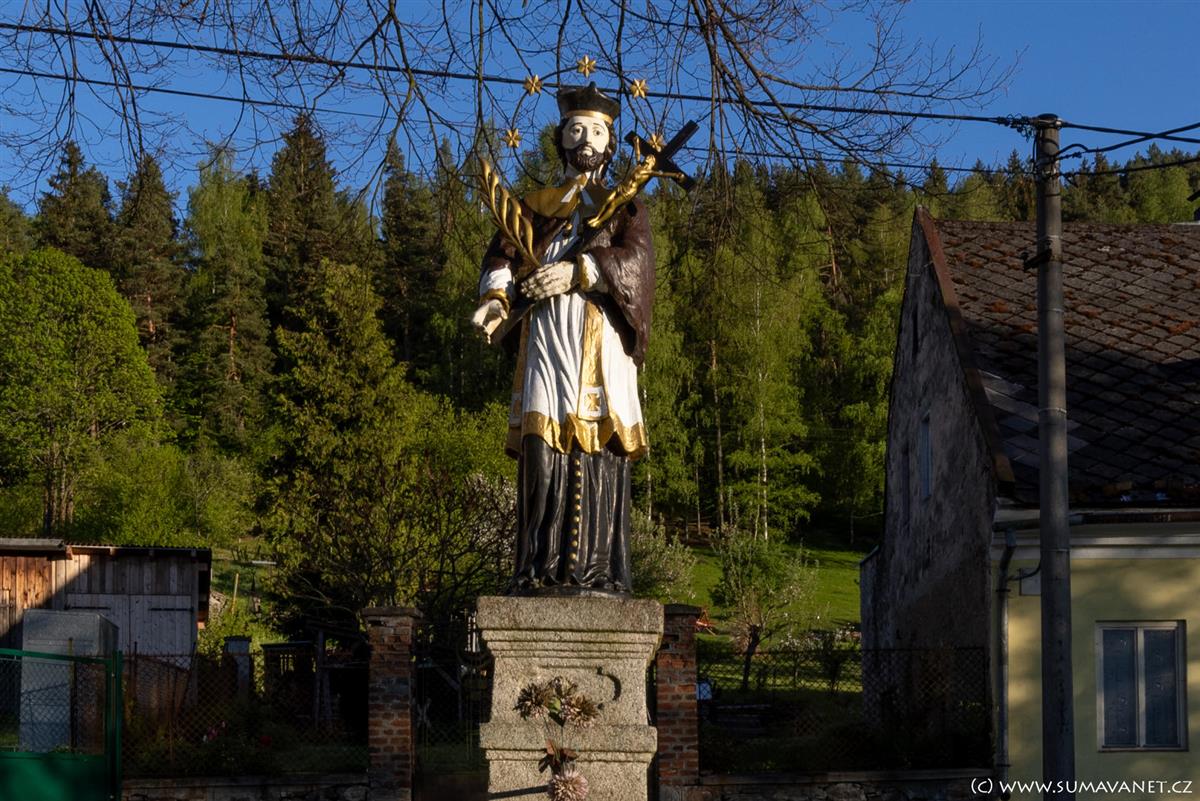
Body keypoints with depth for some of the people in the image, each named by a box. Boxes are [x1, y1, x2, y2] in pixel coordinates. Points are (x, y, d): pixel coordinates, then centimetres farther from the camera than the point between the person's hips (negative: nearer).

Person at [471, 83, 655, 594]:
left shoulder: (624, 207, 20)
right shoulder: (536, 204, 23)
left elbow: (636, 259, 0)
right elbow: (502, 253, 8)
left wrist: (578, 271, -16)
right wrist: (495, 297, -14)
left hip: (601, 337, -1)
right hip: (547, 334, 1)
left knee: (600, 453, -10)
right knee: (543, 450, -11)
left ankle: (598, 571, -13)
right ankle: (540, 570, -14)